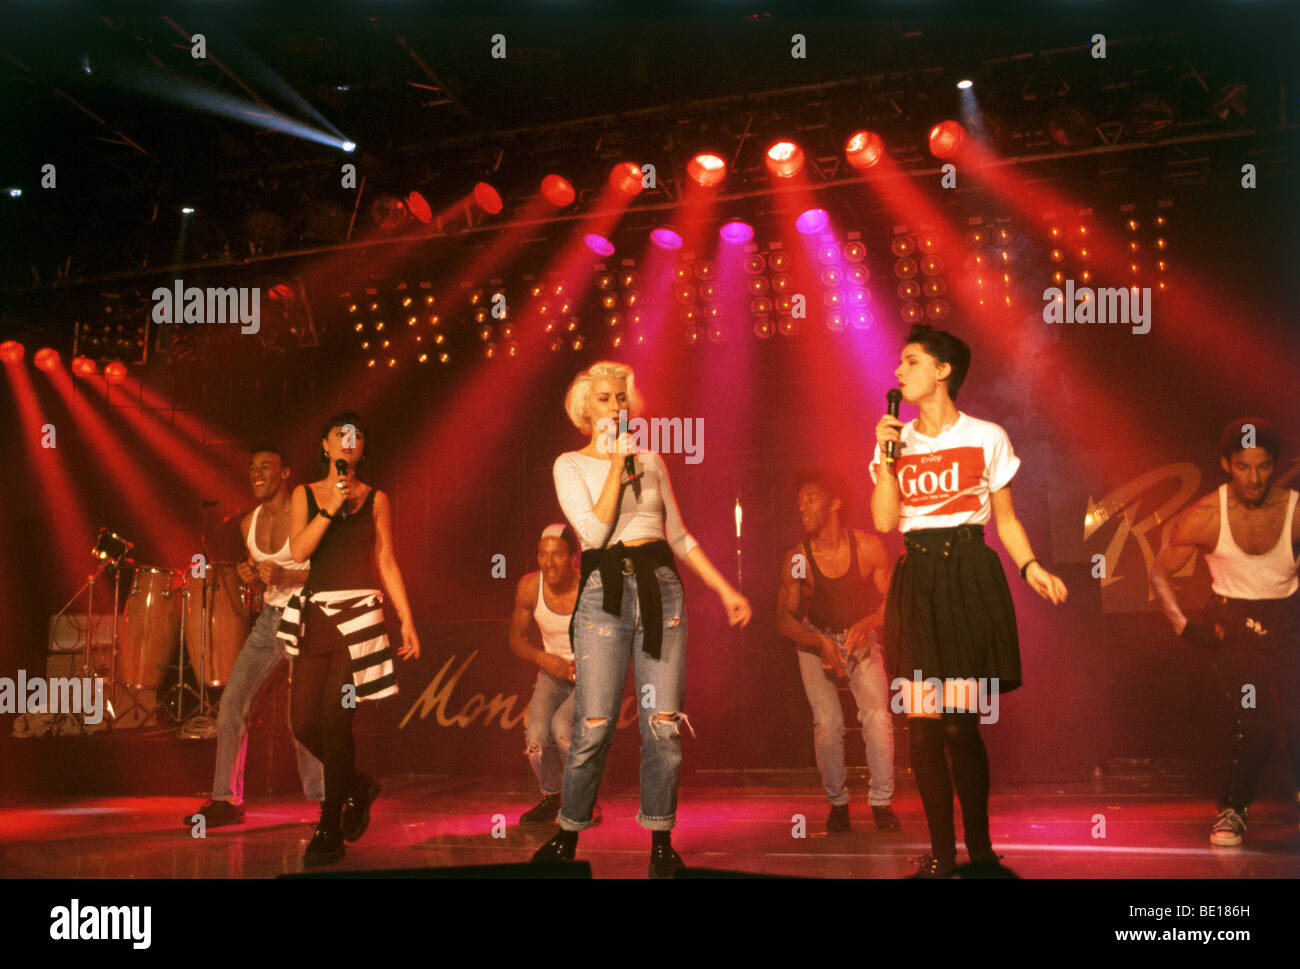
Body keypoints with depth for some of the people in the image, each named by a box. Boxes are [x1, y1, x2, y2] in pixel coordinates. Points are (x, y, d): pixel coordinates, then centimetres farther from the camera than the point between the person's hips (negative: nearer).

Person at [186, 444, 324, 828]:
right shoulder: (249, 522, 10)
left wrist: (286, 576, -25)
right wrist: (248, 574, -1)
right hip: (269, 619, 7)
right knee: (232, 702, -1)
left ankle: (325, 799, 5)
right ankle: (227, 800, 8)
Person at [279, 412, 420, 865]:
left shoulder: (375, 499, 9)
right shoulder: (305, 494, 11)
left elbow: (387, 564, 9)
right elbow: (298, 551, -2)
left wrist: (407, 621, 4)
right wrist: (330, 507, -11)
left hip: (360, 613, -3)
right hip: (316, 614, 3)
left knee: (335, 719, -11)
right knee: (304, 724, -1)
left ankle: (330, 829, -2)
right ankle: (359, 785, 27)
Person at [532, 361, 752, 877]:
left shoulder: (650, 458, 16)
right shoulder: (571, 465, 6)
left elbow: (679, 536, 19)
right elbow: (594, 531, -9)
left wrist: (725, 589, 14)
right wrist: (616, 462, -8)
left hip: (660, 587, 3)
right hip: (603, 592, -3)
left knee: (663, 723, -2)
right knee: (594, 725, -7)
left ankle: (661, 839, 8)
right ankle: (568, 833, 11)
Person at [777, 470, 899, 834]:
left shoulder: (868, 547, -17)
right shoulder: (797, 559, -17)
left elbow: (890, 600, -10)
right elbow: (784, 619, -11)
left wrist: (867, 624, -29)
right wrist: (821, 642, -26)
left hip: (861, 639, 0)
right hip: (815, 640, 0)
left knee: (877, 716, -17)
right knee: (827, 723, -12)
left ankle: (881, 801, -3)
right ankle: (837, 803, 8)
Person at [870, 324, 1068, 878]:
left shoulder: (986, 437, 5)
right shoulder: (896, 438, 12)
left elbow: (1005, 518, 8)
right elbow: (884, 520, 3)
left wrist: (1030, 567, -6)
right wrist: (888, 457, -4)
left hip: (969, 574, -3)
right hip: (916, 578, 3)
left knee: (961, 722, -8)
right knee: (923, 722, -2)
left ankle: (980, 850, 6)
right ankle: (941, 853, 8)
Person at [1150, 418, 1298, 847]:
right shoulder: (1204, 517, -10)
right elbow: (1160, 572, 1)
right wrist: (1183, 626, -9)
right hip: (1234, 622, -1)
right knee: (1256, 718, -19)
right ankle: (1232, 810, 0)